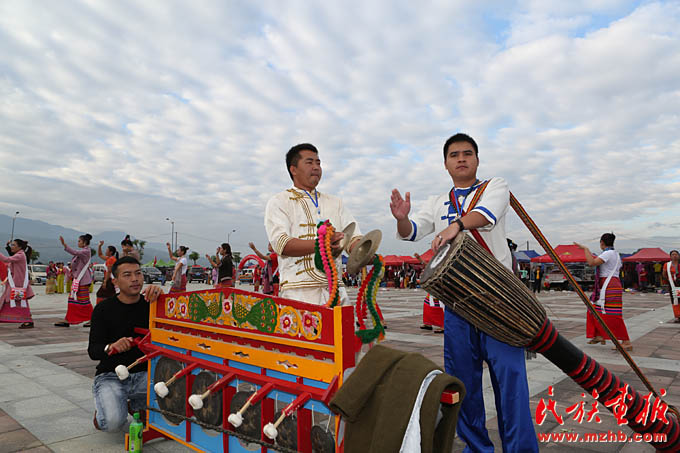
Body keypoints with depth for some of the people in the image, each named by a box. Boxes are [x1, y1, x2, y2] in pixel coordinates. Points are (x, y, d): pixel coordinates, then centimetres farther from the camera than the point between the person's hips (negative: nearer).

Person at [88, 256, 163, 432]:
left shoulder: (149, 304, 2)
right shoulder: (104, 309, -3)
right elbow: (92, 351, -7)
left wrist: (159, 294, -32)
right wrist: (111, 347, -30)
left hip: (143, 374, 2)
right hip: (110, 376, -2)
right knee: (113, 423, -27)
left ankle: (137, 405, 7)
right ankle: (102, 410, 12)